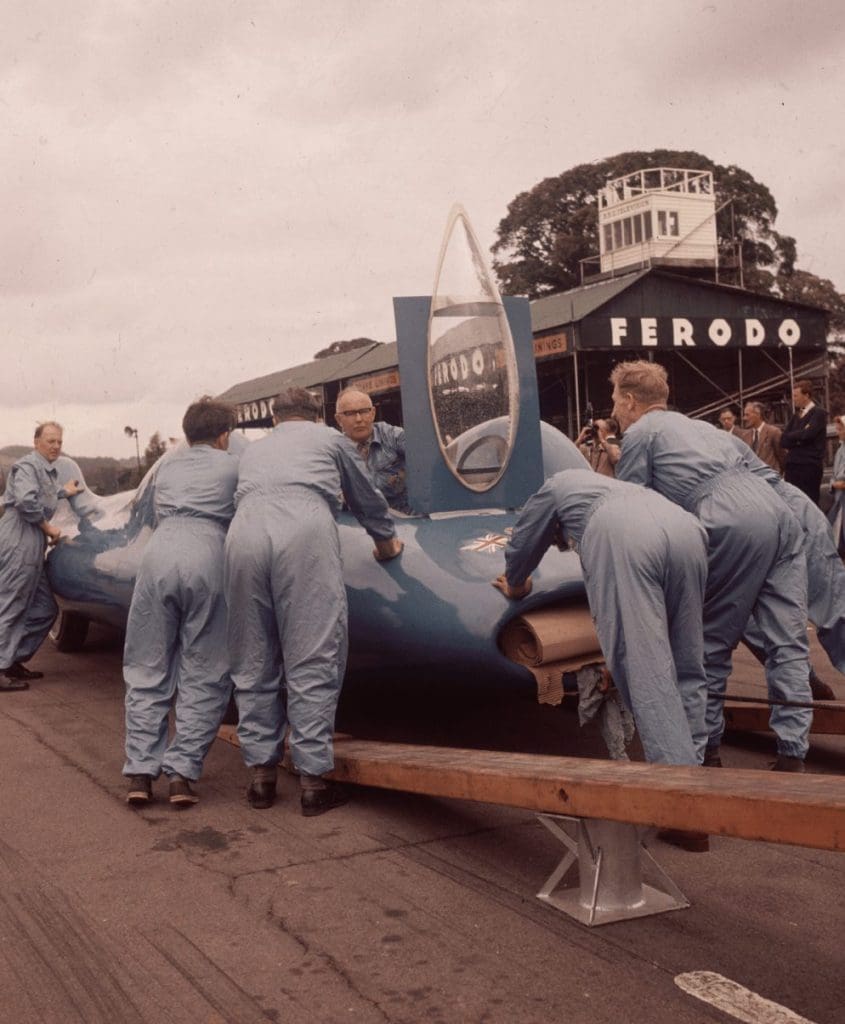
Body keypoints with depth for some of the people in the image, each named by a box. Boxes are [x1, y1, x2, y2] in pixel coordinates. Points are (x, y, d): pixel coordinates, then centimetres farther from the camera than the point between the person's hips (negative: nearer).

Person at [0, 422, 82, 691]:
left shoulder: (47, 470, 20)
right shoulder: (28, 465, -10)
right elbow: (26, 501, -24)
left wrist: (64, 492, 40)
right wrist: (48, 527, -13)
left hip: (32, 547, 10)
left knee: (45, 608, 13)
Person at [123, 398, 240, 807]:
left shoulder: (167, 464, 28)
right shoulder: (233, 465, 19)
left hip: (158, 554, 3)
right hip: (207, 558, -2)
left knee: (148, 670, 10)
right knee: (203, 676, 4)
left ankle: (140, 771, 3)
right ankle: (181, 772, -4)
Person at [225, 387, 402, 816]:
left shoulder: (253, 450, 36)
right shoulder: (328, 438, 30)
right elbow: (366, 498, 37)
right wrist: (386, 541, 53)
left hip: (244, 530, 3)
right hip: (305, 529, -3)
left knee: (253, 664, 11)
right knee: (312, 663, -2)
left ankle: (260, 772, 14)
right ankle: (312, 778, -2)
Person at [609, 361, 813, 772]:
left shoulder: (639, 433, 11)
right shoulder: (693, 424, 35)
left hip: (732, 526, -7)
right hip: (779, 512, 7)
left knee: (712, 645, 7)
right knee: (788, 642, 4)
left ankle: (706, 749, 15)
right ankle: (791, 755, 1)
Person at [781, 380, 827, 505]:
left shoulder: (819, 413, -3)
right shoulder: (796, 415, 18)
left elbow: (807, 434, -18)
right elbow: (783, 440, 9)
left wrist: (791, 436, 0)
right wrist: (798, 439, -8)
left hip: (809, 466, -7)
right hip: (792, 465, 7)